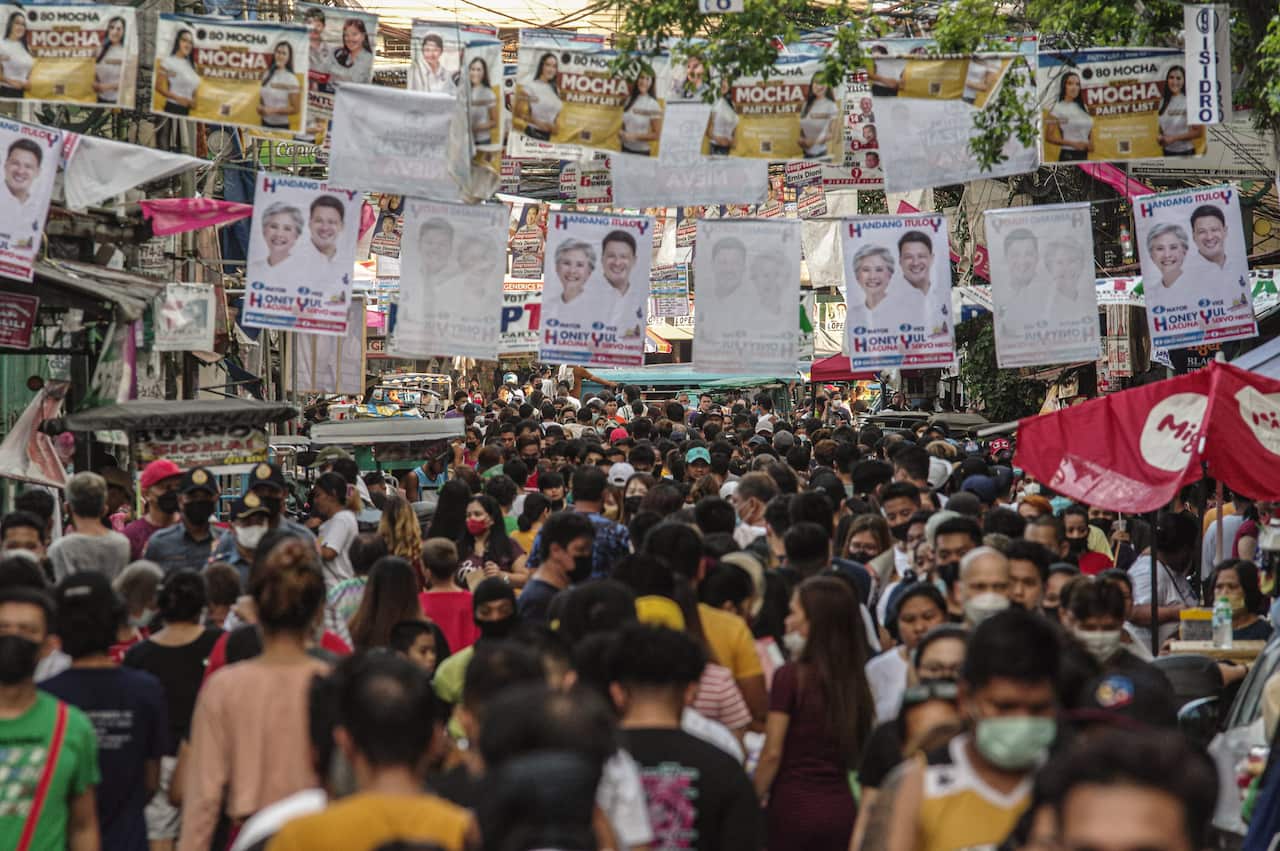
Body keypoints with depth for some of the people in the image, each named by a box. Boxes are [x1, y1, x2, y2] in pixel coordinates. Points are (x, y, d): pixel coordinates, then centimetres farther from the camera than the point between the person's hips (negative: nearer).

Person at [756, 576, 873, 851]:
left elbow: (772, 754, -9)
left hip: (793, 807, -5)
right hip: (842, 808, 5)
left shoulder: (790, 676, -10)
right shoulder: (856, 679, 4)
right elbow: (858, 751, 9)